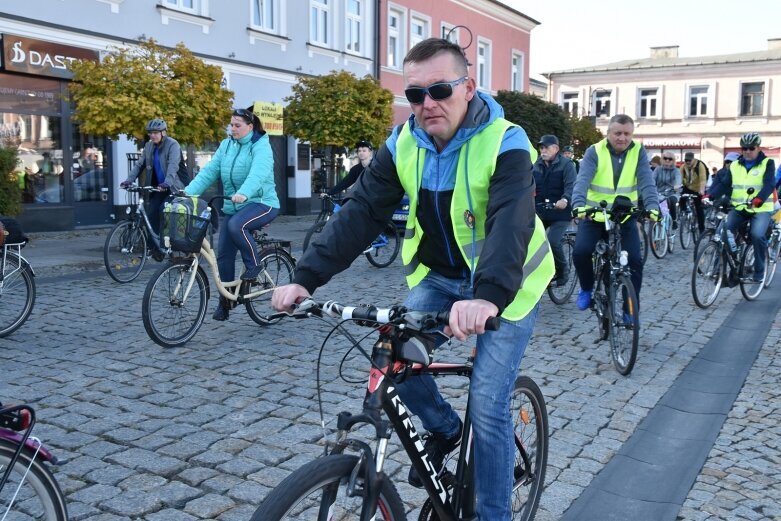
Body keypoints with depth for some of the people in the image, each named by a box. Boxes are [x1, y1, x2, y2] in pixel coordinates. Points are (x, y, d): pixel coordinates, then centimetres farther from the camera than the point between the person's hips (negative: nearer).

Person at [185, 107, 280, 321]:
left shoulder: (261, 146, -11)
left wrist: (243, 193, -47)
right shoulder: (226, 145, 7)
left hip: (261, 202, -6)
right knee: (223, 253, 1)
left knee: (236, 225, -35)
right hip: (233, 206, 6)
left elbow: (258, 173, -29)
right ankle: (225, 300, 16)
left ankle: (254, 266, -11)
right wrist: (189, 191, -15)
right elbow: (209, 170, -1)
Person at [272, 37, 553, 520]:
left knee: (487, 407, -8)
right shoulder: (403, 144, -7)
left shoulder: (504, 145, -22)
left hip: (504, 287, -5)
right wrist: (306, 277, -25)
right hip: (438, 277, 5)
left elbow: (511, 223, -38)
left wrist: (488, 296, -57)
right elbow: (361, 213, -13)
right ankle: (444, 429, 19)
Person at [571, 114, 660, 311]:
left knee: (634, 259, -11)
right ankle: (587, 289, 9)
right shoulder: (594, 151, -10)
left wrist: (652, 206, -33)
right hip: (594, 215, -1)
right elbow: (582, 180, -24)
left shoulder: (638, 152, -5)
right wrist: (578, 205, -43)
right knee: (580, 252, -20)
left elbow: (647, 182, -15)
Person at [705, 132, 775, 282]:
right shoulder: (735, 166, 9)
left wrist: (759, 199, -38)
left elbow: (769, 184, -17)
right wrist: (710, 195, -20)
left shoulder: (767, 163, -2)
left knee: (757, 235, -26)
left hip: (761, 209, -3)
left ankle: (759, 269, -7)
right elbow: (724, 184, 0)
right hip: (739, 208, 4)